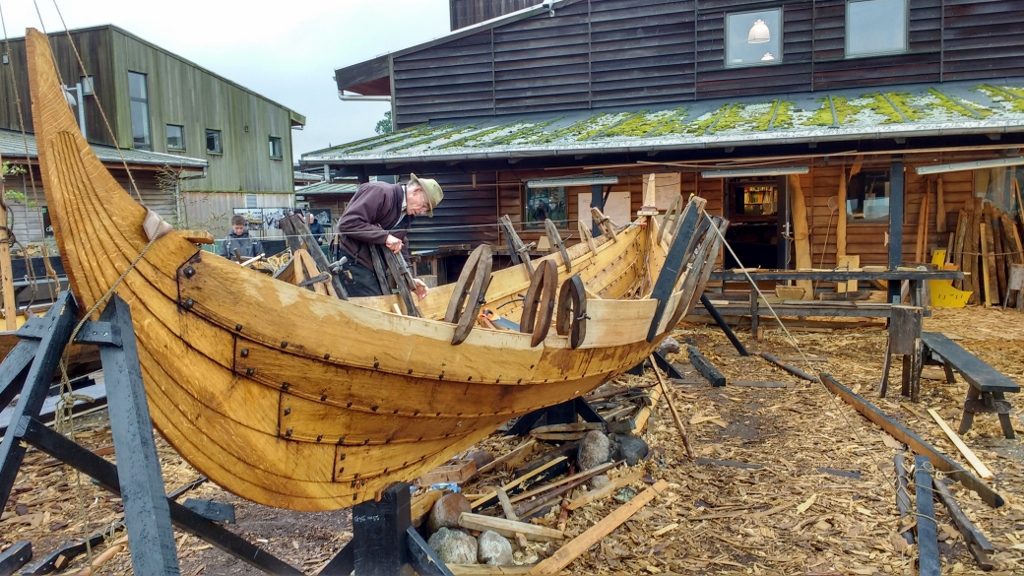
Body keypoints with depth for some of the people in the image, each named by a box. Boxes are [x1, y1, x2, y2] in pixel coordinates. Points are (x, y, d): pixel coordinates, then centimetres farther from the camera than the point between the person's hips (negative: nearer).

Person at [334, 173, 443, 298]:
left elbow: (399, 251, 15)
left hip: (374, 267, 9)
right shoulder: (380, 192, -16)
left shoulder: (406, 217, 11)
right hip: (353, 261, -9)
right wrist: (385, 236, -25)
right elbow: (348, 223, -25)